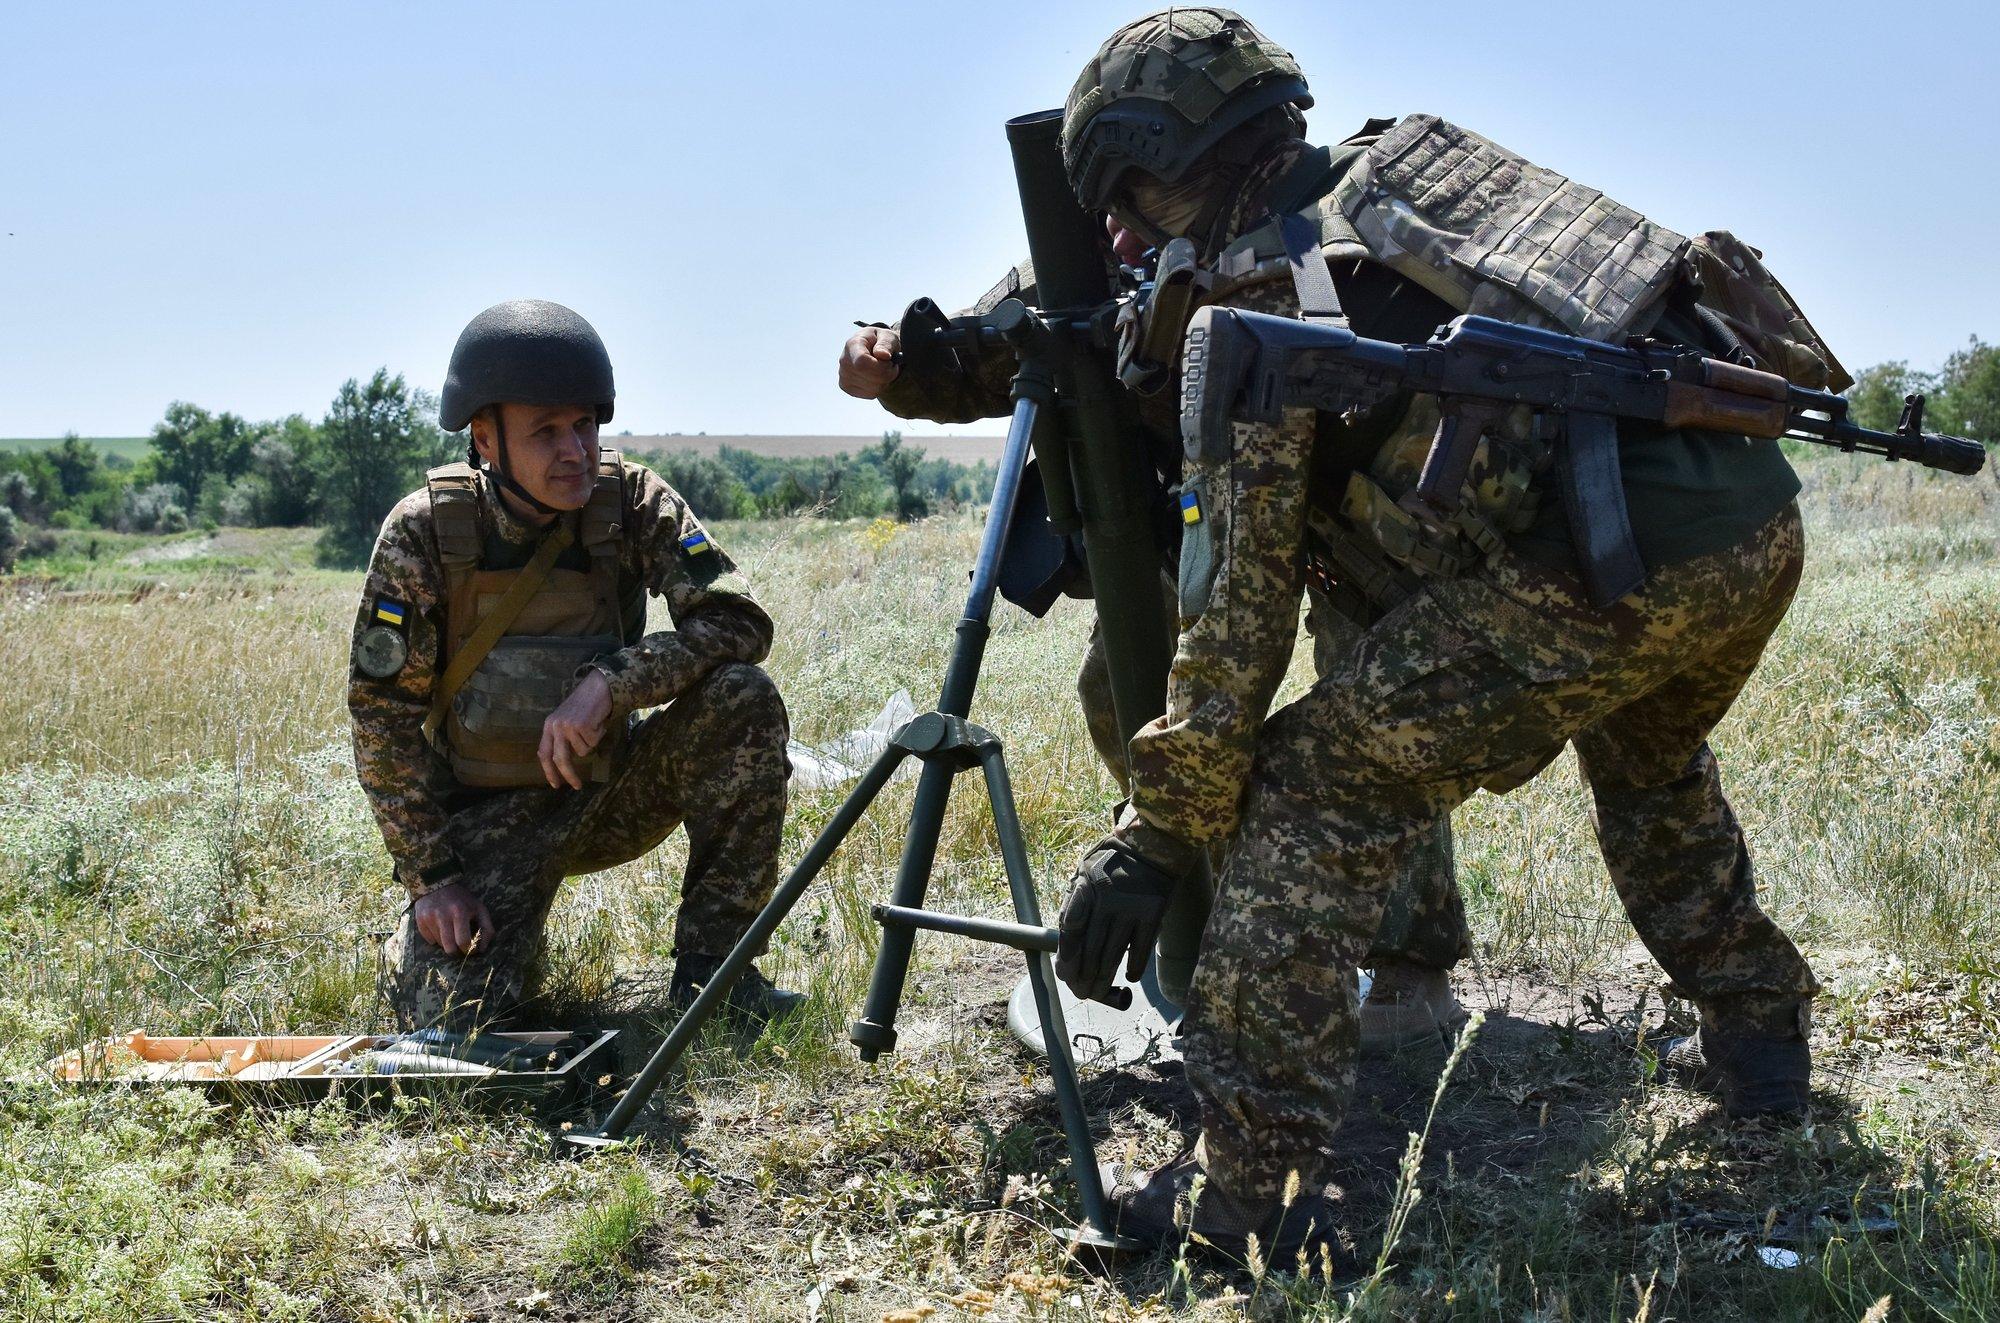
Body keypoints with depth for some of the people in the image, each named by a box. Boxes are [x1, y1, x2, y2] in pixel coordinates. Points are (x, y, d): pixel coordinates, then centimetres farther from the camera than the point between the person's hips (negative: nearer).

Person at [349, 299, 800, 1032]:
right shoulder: (425, 531, -16)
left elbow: (739, 622, -19)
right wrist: (431, 875, -17)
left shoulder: (632, 500, -12)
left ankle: (710, 961, -12)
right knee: (456, 1020, -20)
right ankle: (422, 932, 19)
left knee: (743, 698, -24)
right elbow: (381, 712, -12)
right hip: (490, 812, -2)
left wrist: (610, 683, -32)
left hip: (609, 789, 2)